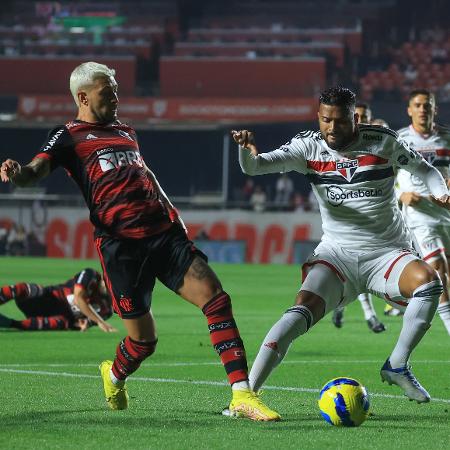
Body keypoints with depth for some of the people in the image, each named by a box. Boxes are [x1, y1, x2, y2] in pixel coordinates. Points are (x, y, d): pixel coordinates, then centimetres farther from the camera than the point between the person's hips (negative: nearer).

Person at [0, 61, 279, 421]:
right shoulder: (68, 137, 5)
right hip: (121, 243, -6)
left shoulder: (126, 132, 25)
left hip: (165, 232, 6)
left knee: (216, 298, -14)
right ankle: (115, 376, 34)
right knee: (143, 340, -2)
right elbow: (36, 171, -11)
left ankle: (242, 395, -14)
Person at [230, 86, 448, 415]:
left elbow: (424, 169, 15)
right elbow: (254, 167, -11)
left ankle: (397, 366, -13)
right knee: (301, 312, -24)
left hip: (388, 253, 0)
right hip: (336, 255, 0)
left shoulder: (383, 142, -1)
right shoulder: (309, 146, -1)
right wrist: (248, 152, -35)